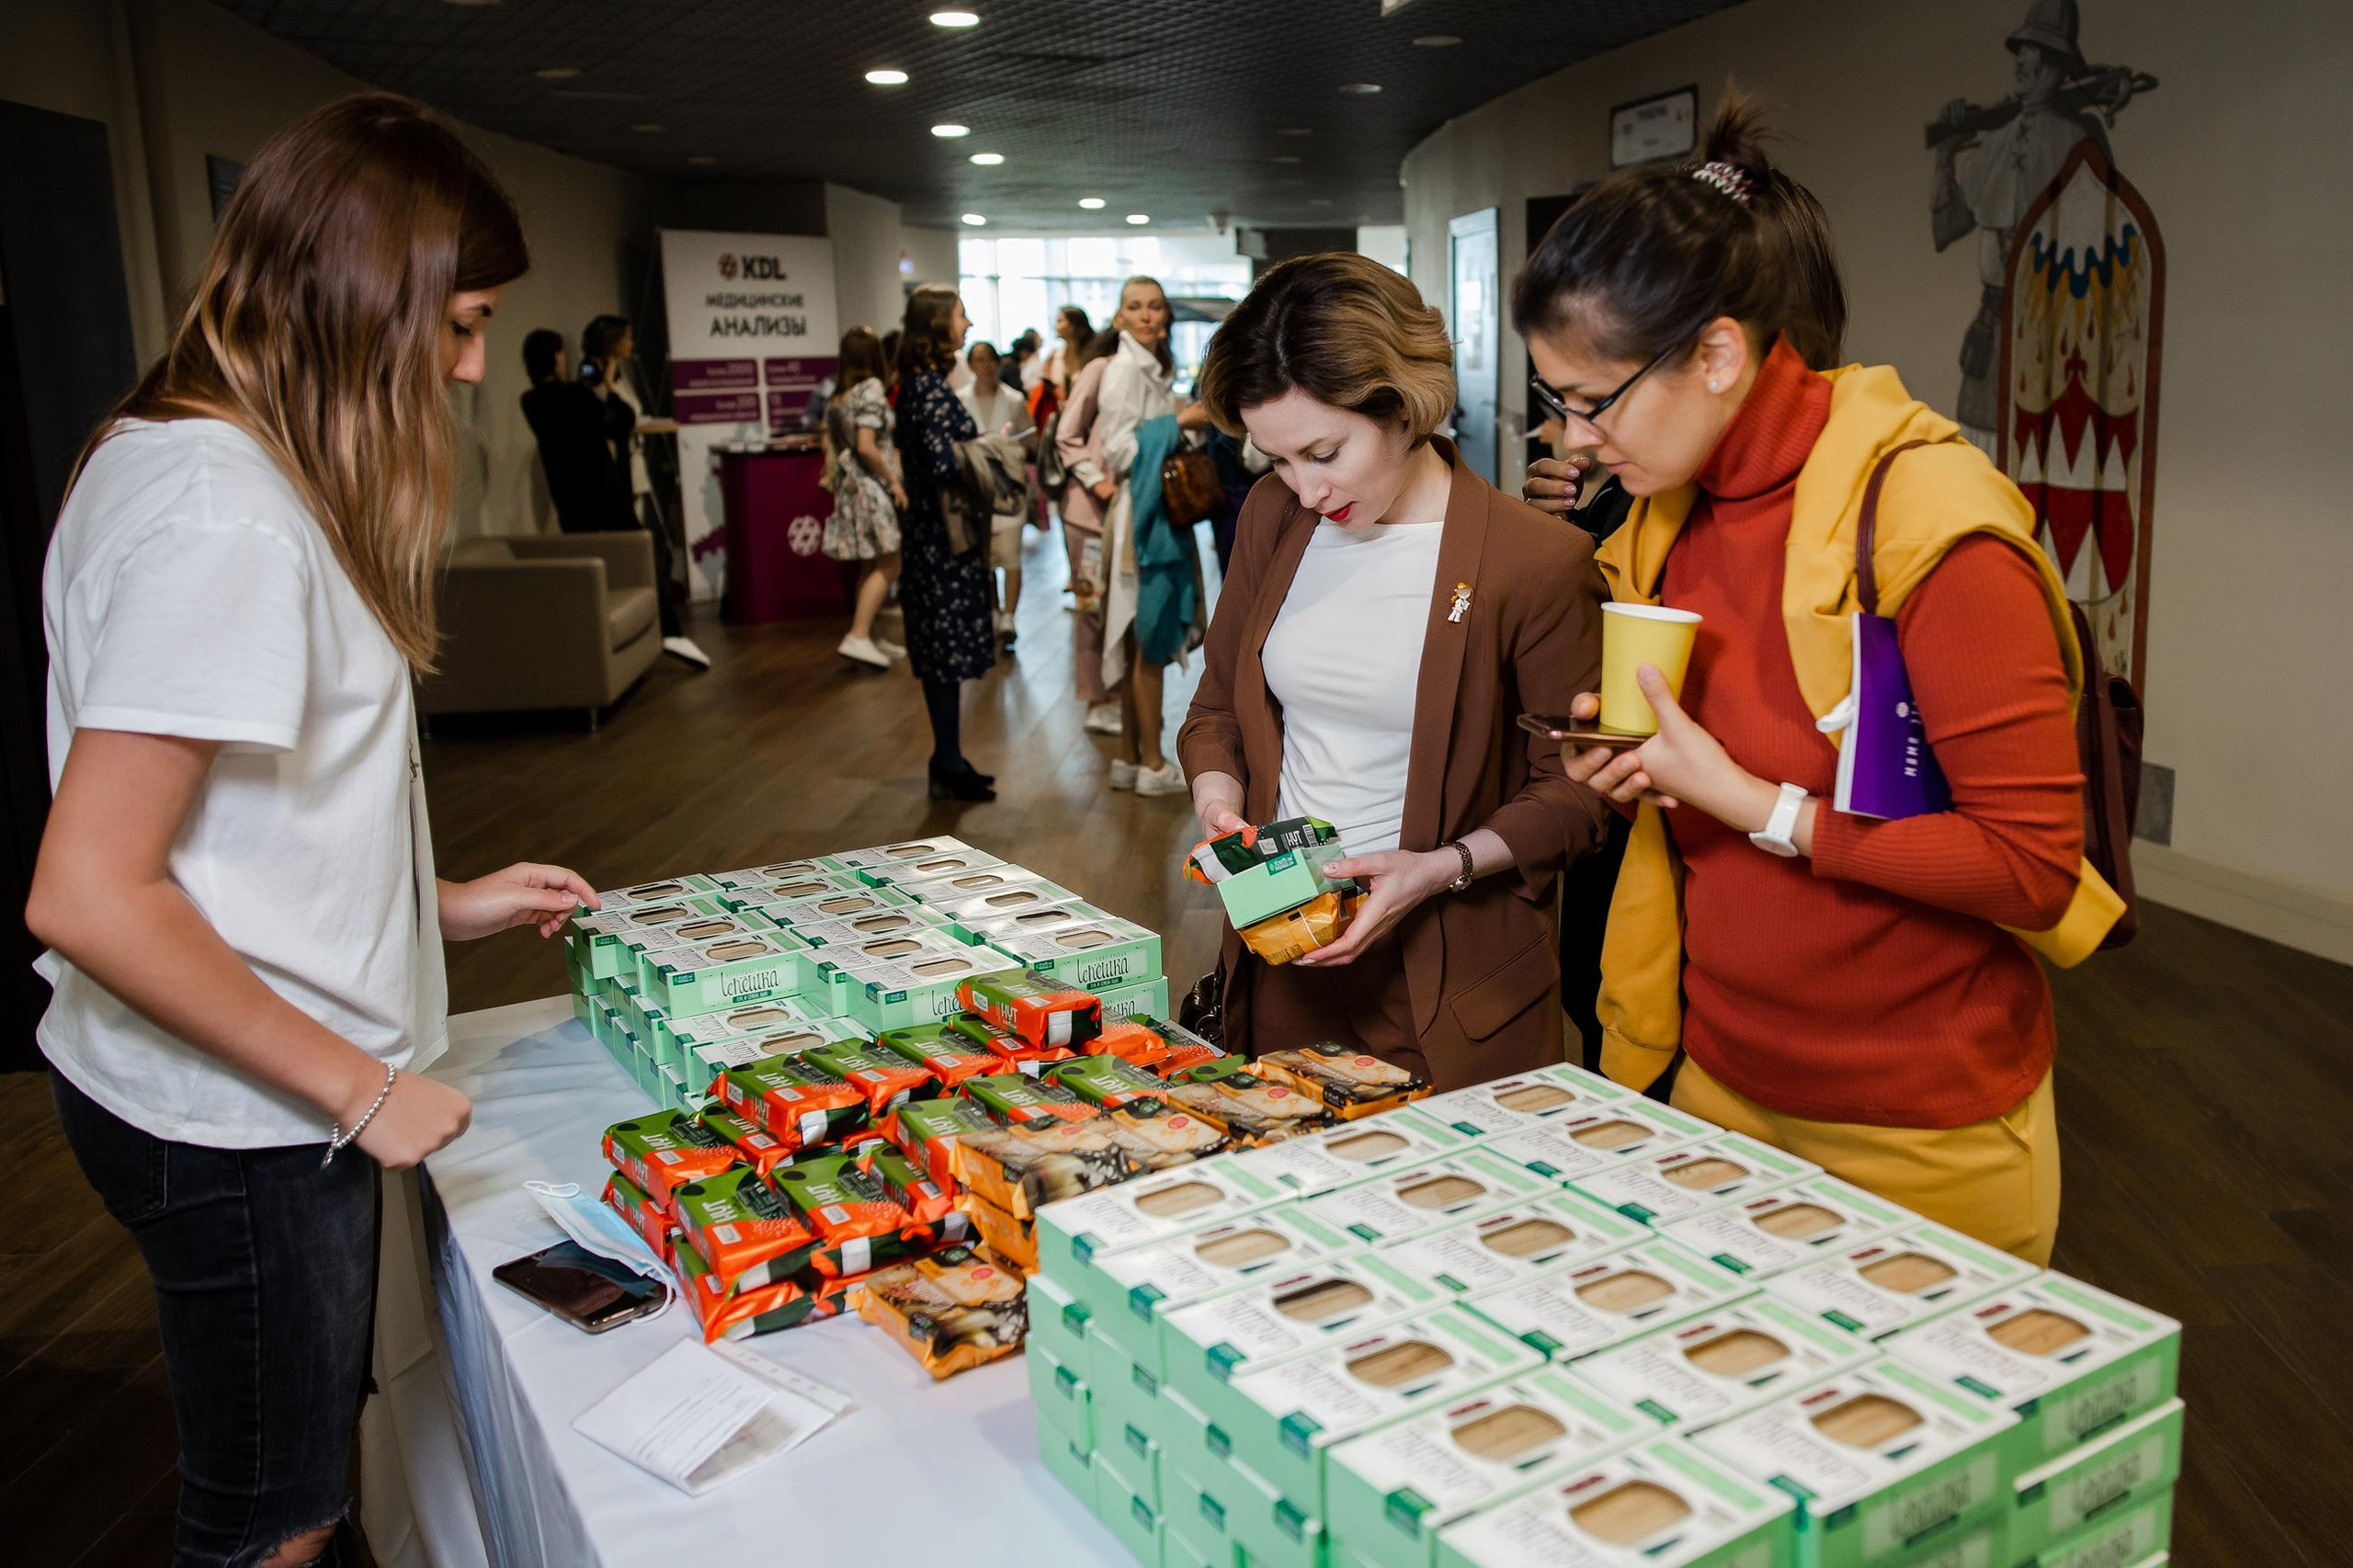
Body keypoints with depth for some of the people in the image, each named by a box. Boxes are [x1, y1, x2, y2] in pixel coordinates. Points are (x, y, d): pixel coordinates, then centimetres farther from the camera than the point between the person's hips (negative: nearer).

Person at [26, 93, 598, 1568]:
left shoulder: (216, 466, 6)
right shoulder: (218, 516, -24)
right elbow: (87, 894, -26)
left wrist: (444, 902, 10)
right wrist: (356, 1085, -20)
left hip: (271, 1096, 9)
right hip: (234, 1119, -9)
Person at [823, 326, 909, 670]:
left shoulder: (835, 396, 10)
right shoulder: (870, 388, -13)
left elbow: (834, 444, 13)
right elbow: (866, 446, -20)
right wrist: (894, 481, -14)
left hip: (848, 483, 8)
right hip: (871, 485, -8)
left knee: (872, 566, 14)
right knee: (888, 564, -6)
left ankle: (869, 638, 17)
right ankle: (858, 637, -13)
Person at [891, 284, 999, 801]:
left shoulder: (924, 383, 13)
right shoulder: (930, 387, -17)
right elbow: (942, 468, -22)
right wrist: (957, 531, -20)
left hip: (935, 533, 10)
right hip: (942, 537, -10)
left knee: (945, 651, 14)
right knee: (949, 648, -3)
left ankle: (948, 760, 22)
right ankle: (950, 768, 4)